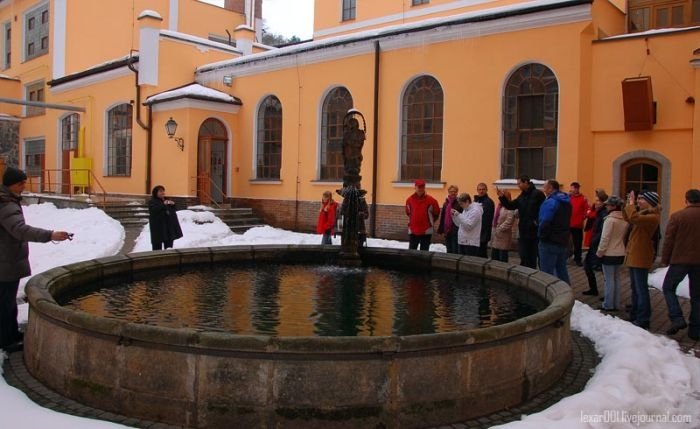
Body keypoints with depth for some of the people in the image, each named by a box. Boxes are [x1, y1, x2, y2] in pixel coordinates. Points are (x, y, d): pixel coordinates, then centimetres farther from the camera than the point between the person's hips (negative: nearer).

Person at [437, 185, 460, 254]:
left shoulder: (459, 203, -6)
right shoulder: (446, 203, 13)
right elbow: (442, 217, 14)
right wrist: (440, 229, 11)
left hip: (456, 231, -6)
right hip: (447, 231, 6)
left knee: (455, 251, -4)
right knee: (449, 251, 14)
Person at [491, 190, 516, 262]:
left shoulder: (509, 209, -15)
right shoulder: (499, 207, 14)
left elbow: (508, 222, -23)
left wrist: (499, 229, -18)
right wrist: (494, 229, 8)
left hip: (503, 237, -9)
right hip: (496, 236, 9)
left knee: (503, 259, 1)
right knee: (494, 256, 14)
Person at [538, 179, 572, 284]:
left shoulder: (550, 202, -18)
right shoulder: (566, 202, 11)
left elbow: (545, 223, -25)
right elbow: (567, 221, 16)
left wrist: (541, 236, -12)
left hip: (550, 242, -9)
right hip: (564, 242, 9)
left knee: (547, 272, -1)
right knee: (562, 270, 18)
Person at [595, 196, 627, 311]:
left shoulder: (610, 219, -17)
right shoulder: (625, 220, 5)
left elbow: (605, 238, -17)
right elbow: (624, 236, 11)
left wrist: (599, 252, -9)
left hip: (609, 254, -7)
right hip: (620, 253, 7)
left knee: (609, 280, -1)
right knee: (616, 279, 13)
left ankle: (608, 305, 3)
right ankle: (616, 304, 19)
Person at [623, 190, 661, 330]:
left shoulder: (653, 217, -18)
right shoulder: (645, 213, 11)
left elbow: (634, 218, -34)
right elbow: (628, 218, 20)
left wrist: (631, 204, -20)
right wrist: (629, 204, 7)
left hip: (641, 257, -10)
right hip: (634, 255, 10)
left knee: (641, 289, -5)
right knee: (635, 288, 17)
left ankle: (643, 320, 0)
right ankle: (635, 316, 27)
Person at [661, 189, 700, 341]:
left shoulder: (677, 216, -8)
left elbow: (669, 240, -8)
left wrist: (665, 260, 1)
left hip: (680, 260, -4)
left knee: (668, 288, 11)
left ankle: (677, 318, -7)